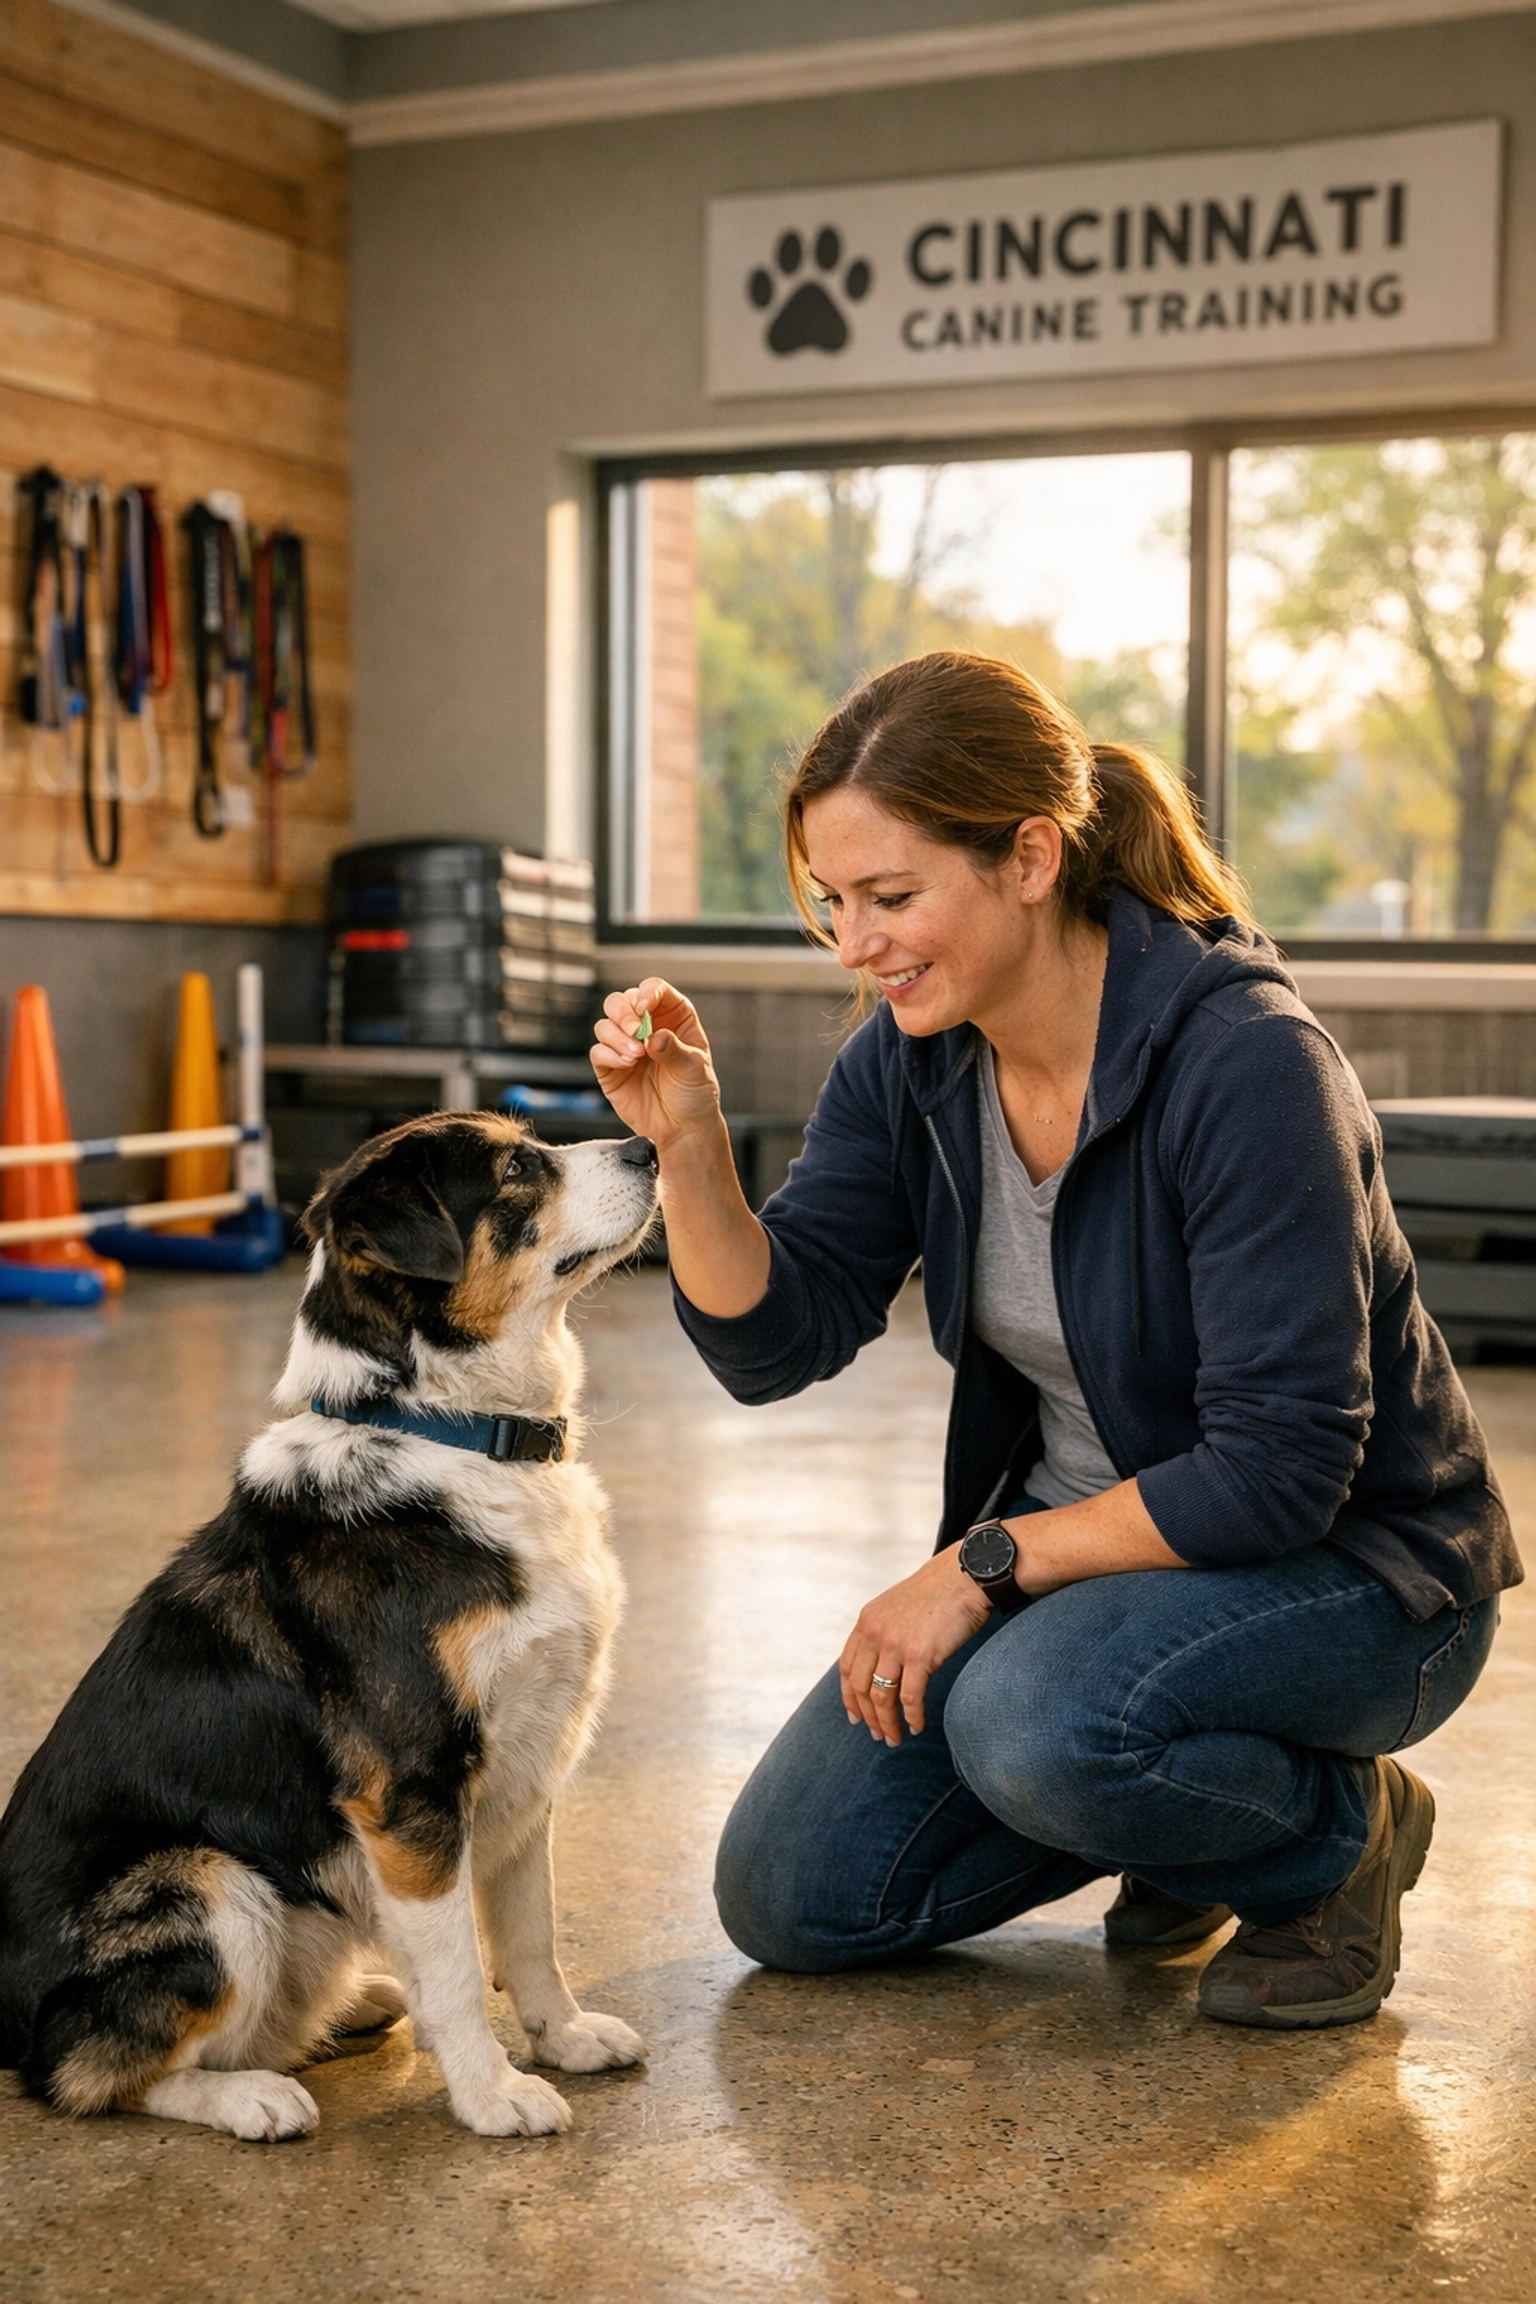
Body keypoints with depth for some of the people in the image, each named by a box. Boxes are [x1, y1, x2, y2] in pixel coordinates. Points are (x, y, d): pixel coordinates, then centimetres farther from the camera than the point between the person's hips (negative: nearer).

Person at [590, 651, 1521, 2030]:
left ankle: (1342, 1835, -4)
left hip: (1349, 1568, -7)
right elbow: (775, 1340, -8)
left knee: (1036, 1723, -36)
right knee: (793, 1899, 2)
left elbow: (1279, 1471, -28)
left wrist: (986, 1564, -25)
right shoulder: (910, 1059, -7)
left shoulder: (1242, 1063, -28)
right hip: (1080, 1547, 7)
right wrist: (688, 1143, -24)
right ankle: (1192, 1811, 20)